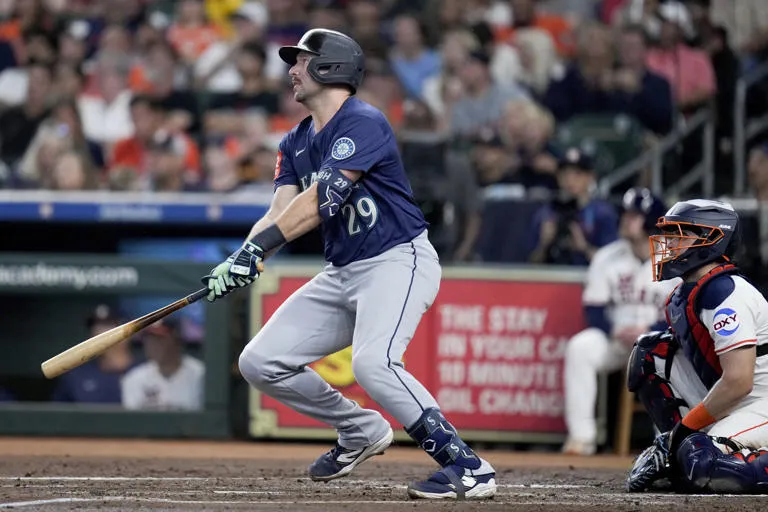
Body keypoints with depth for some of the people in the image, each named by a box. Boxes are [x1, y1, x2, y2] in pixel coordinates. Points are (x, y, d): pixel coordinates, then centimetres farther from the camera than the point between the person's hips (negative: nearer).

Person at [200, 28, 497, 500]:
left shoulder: (363, 123, -14)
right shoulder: (296, 143, 13)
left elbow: (323, 200, -24)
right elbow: (281, 211, 2)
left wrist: (257, 247, -30)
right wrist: (241, 259, -16)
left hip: (400, 262, -9)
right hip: (342, 274, 9)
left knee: (372, 362, -33)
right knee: (260, 363, 4)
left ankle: (468, 466, -26)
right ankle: (362, 431, 21)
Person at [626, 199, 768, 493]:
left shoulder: (726, 295, -21)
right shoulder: (683, 296, 9)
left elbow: (739, 381, -27)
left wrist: (687, 425, -17)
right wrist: (679, 432, 6)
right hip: (728, 404, 10)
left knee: (700, 467, -32)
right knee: (651, 353, 5)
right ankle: (675, 448, 3)